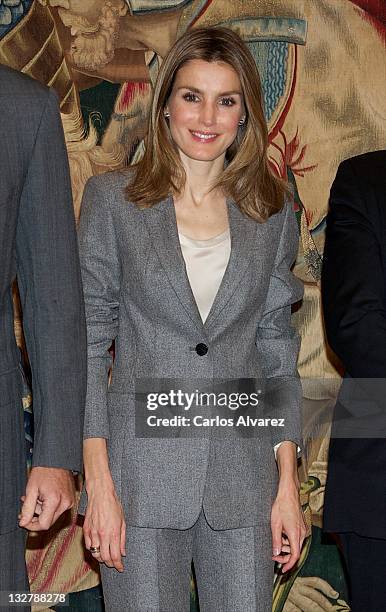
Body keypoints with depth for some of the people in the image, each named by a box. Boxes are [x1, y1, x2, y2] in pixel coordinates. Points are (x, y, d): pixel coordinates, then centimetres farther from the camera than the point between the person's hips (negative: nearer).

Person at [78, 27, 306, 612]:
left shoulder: (272, 212, 7)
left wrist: (288, 482, 4)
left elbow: (276, 352, 10)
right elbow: (87, 340, -1)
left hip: (242, 475, 2)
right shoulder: (112, 198, 0)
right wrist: (98, 480, -8)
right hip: (142, 470, -2)